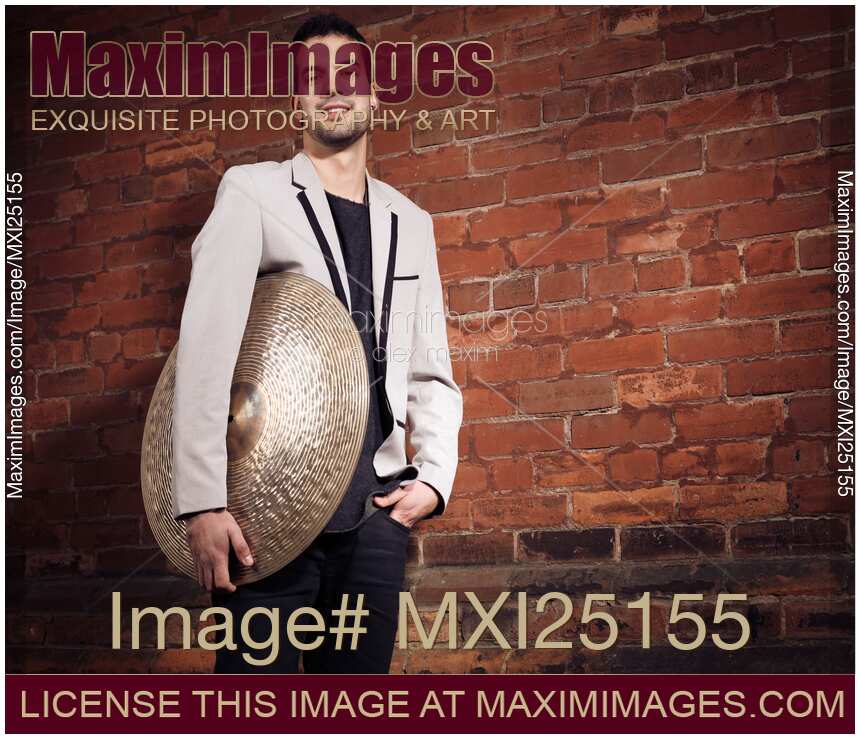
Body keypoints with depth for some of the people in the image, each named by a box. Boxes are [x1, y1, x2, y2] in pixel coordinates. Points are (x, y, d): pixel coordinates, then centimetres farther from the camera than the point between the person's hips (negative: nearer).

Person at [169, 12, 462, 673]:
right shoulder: (255, 192, 3)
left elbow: (431, 373, 18)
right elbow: (207, 346, -8)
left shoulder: (411, 224, 17)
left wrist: (435, 476, 1)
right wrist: (203, 500, -17)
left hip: (376, 508, 4)